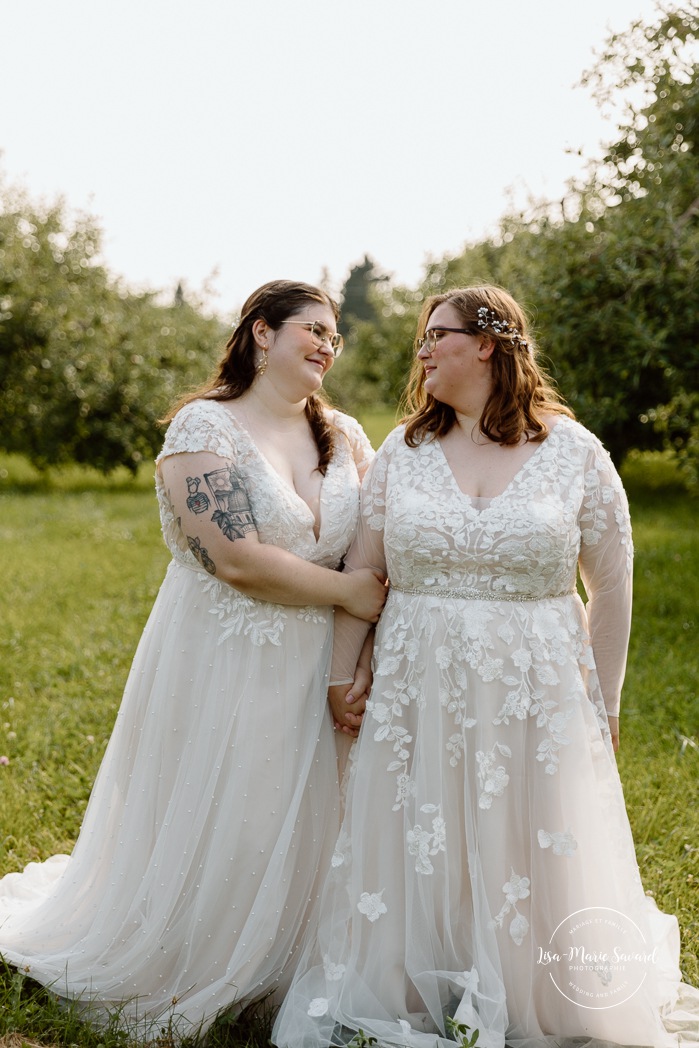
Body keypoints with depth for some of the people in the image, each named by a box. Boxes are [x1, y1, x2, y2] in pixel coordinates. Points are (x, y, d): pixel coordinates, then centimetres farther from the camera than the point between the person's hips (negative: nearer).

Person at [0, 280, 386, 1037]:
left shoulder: (344, 436, 5)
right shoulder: (204, 427, -12)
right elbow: (238, 560, -22)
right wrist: (347, 591, -13)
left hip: (309, 668, 5)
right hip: (220, 667, -5)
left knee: (293, 834, 14)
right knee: (203, 835, 7)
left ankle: (269, 978, 34)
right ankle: (166, 980, 31)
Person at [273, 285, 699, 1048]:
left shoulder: (574, 451, -2)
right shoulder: (403, 449, 4)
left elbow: (612, 584, 1)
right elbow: (361, 569, 7)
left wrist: (604, 703, 2)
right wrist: (341, 674, 6)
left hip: (536, 695, -2)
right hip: (419, 692, 2)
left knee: (533, 868, 6)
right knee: (418, 863, 8)